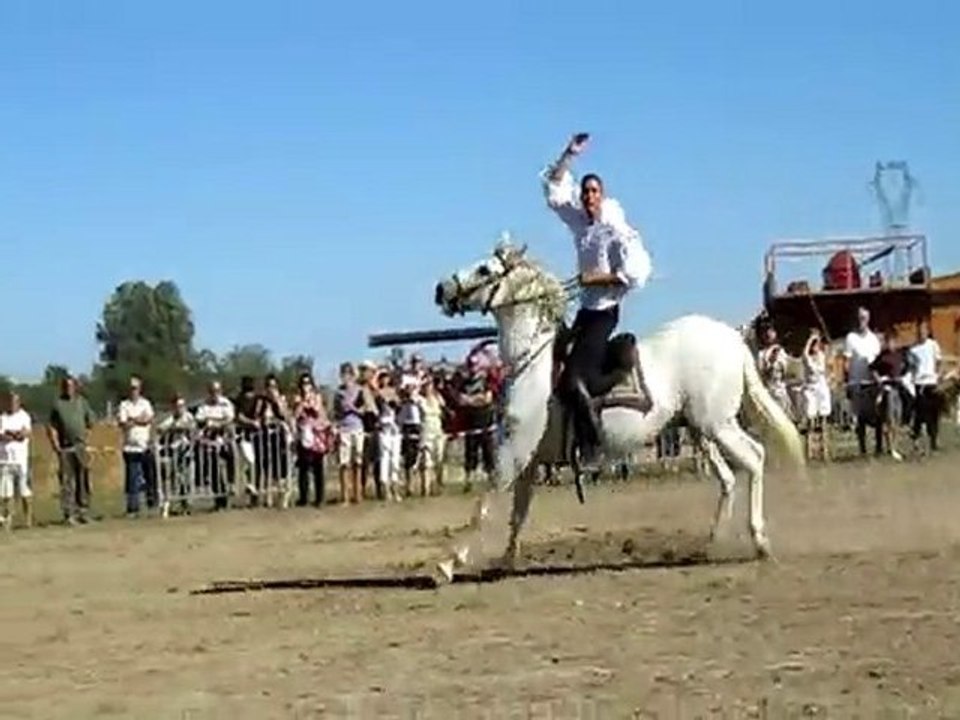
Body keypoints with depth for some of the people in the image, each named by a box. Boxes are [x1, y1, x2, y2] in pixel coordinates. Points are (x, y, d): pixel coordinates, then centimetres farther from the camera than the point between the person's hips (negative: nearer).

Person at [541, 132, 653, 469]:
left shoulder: (617, 231, -13)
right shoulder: (579, 220, 6)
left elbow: (634, 274, -18)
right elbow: (554, 189, 13)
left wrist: (595, 278, -18)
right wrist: (569, 155, 4)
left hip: (605, 311, -8)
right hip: (586, 309, 8)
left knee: (573, 382, -17)